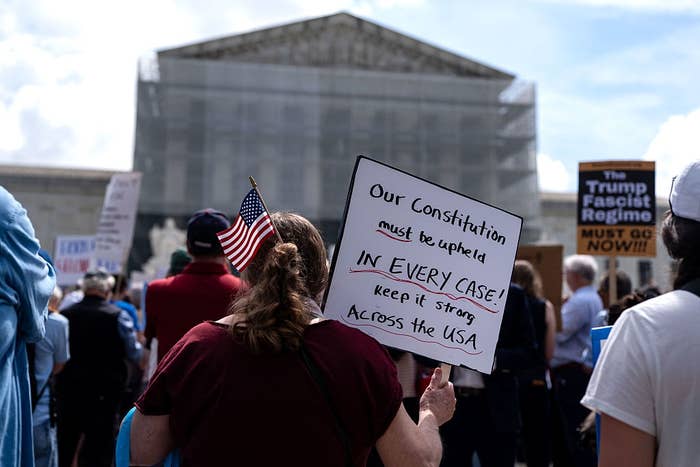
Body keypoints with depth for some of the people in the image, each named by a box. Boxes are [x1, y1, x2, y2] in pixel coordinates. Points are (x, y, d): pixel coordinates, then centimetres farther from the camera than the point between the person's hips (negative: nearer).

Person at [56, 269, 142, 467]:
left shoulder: (65, 314, -1)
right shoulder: (118, 316, -11)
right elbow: (134, 354, -8)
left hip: (67, 388, 4)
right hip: (104, 391, -4)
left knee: (63, 447, 18)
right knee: (98, 446, 1)